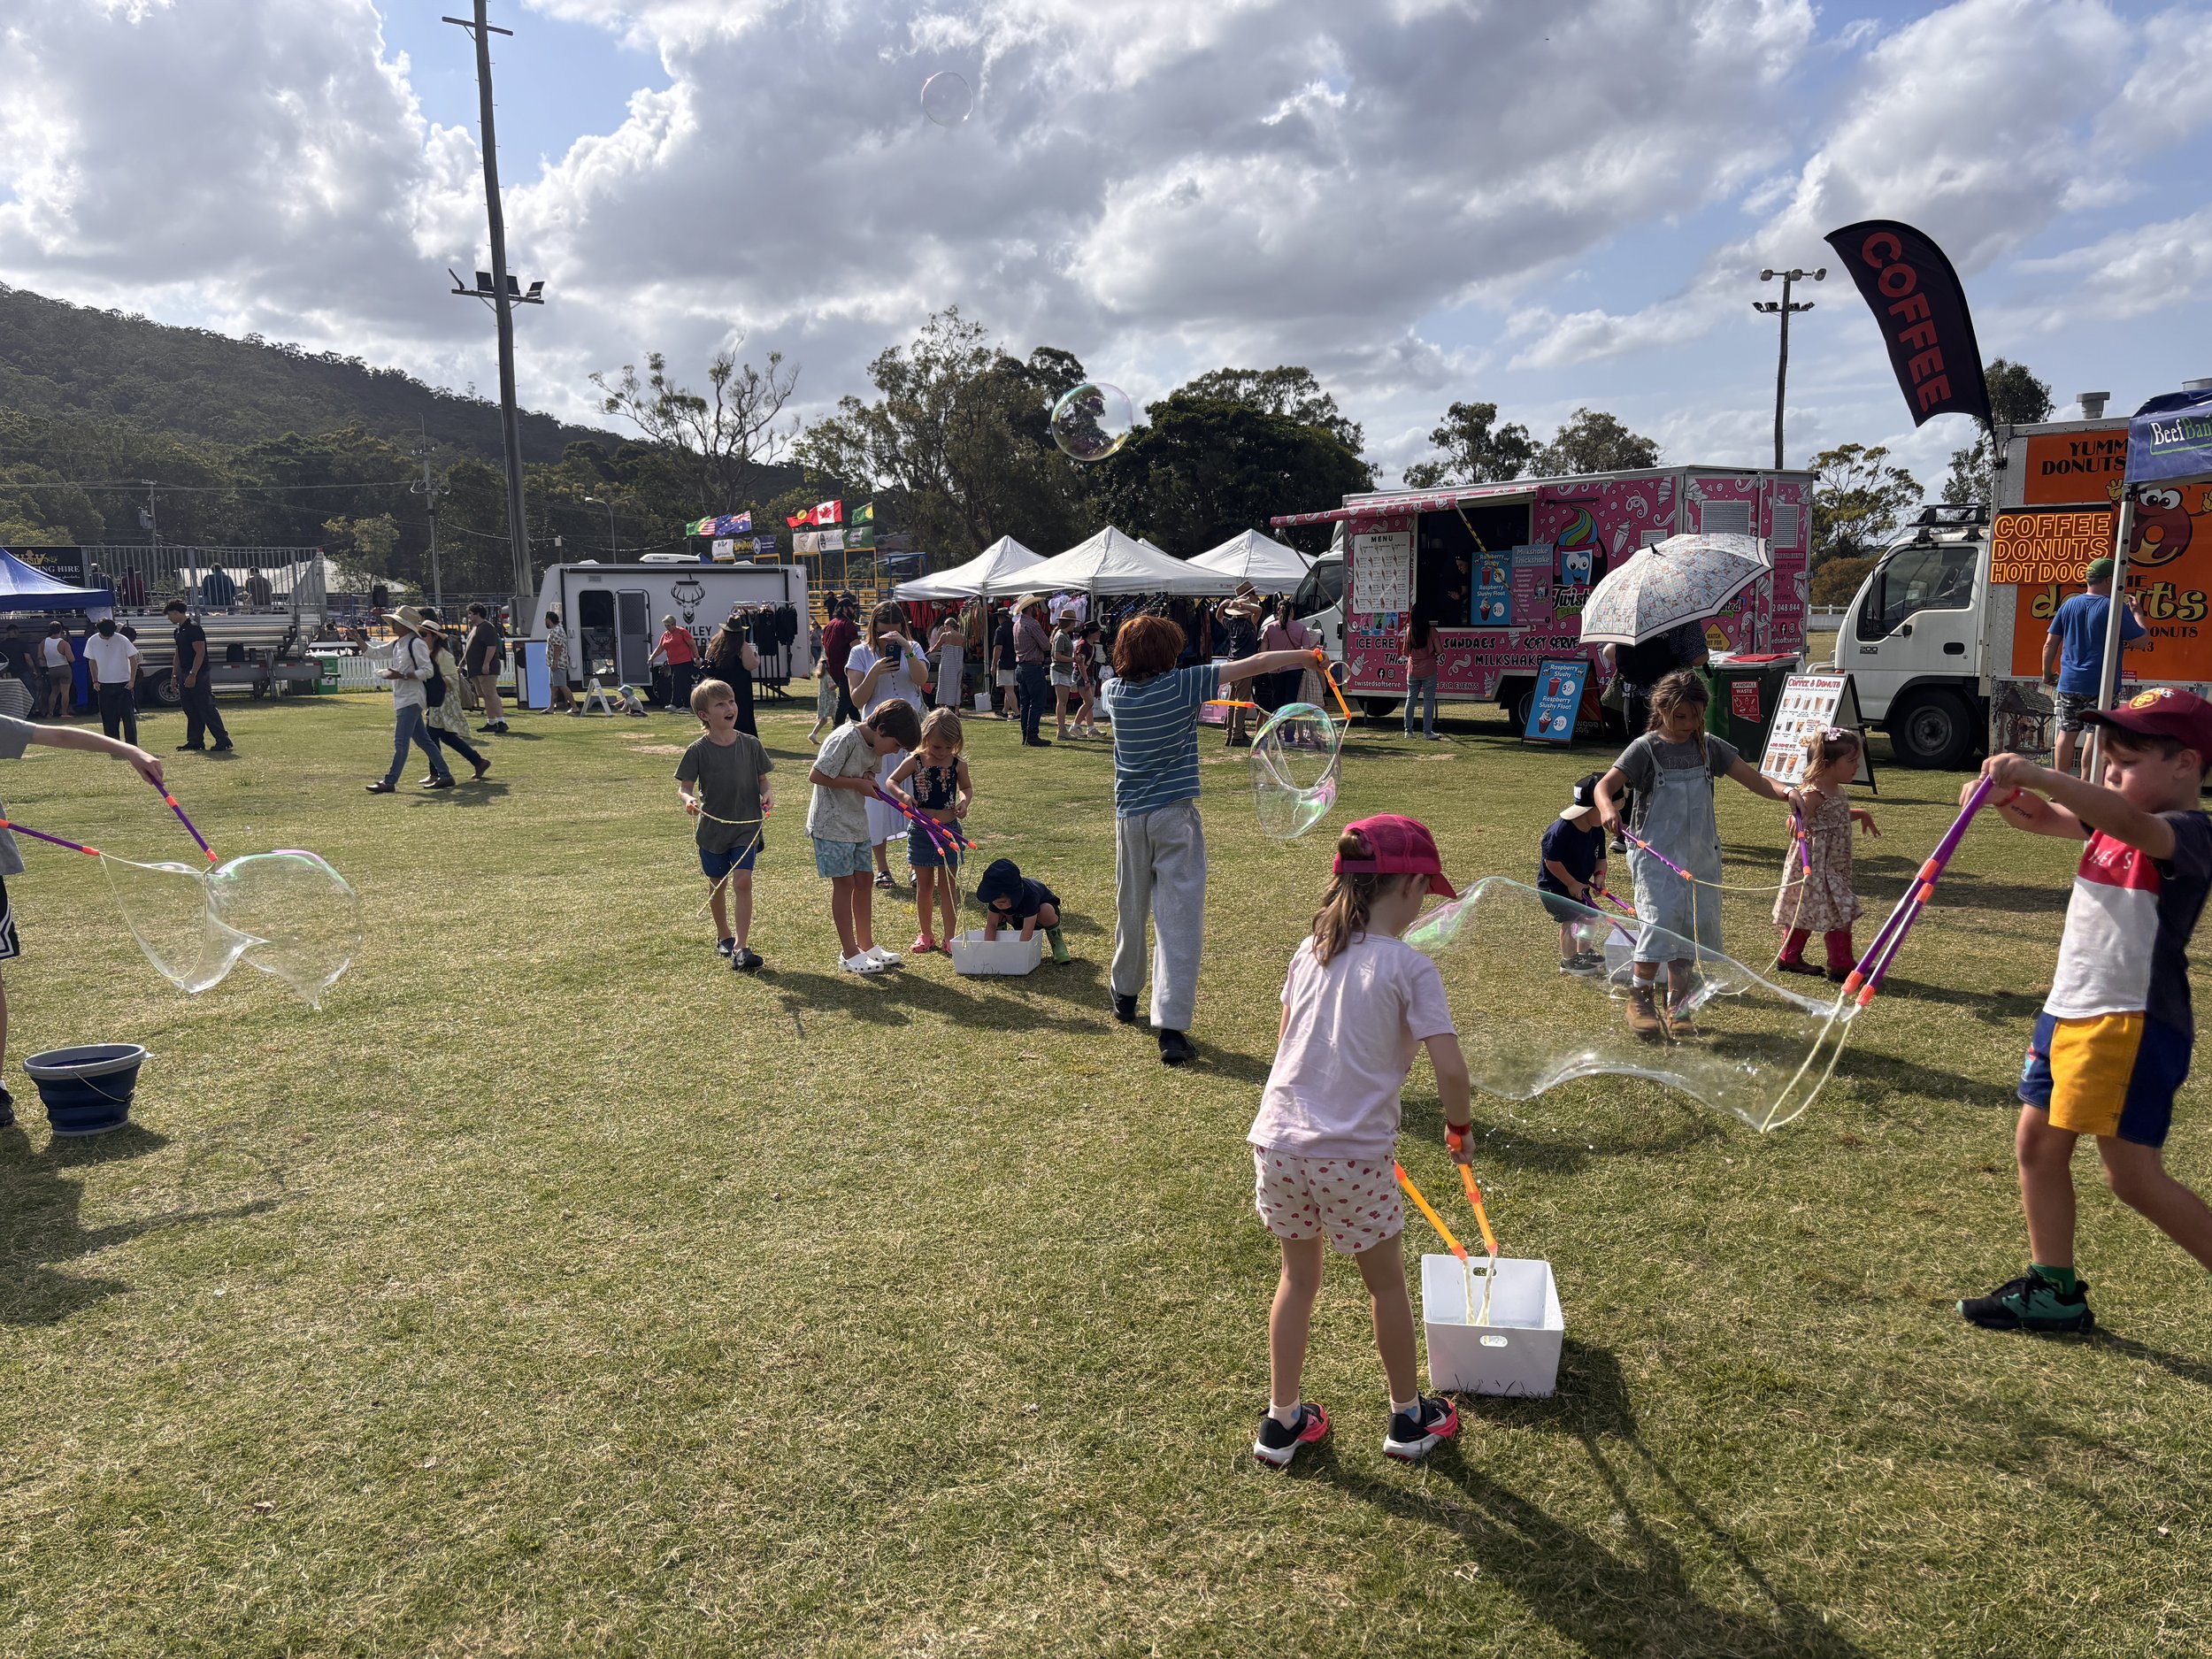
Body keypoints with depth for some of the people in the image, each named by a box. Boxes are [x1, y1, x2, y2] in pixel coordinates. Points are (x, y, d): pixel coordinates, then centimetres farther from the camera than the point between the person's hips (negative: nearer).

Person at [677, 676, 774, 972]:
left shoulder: (750, 744, -2)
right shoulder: (698, 750, -9)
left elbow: (761, 779, 7)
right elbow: (684, 787, -5)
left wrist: (767, 794, -14)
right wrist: (689, 799, -27)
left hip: (747, 826, 0)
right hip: (712, 828, 0)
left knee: (742, 881, -10)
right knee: (717, 884, 14)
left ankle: (741, 947, -9)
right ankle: (723, 936, 36)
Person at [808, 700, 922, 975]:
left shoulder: (875, 745, 4)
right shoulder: (845, 739, -23)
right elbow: (816, 776, -23)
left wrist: (869, 777, -6)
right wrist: (858, 783, -19)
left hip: (857, 823, 8)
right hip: (831, 823, -8)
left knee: (864, 881, 10)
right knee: (845, 883, -3)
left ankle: (867, 945, 21)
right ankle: (849, 953, 6)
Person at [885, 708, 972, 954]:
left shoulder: (958, 764, -4)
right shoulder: (914, 762, -7)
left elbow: (967, 787, 13)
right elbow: (891, 782, 0)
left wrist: (965, 802, -8)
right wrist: (903, 795, -21)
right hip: (921, 830, 0)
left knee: (948, 886, 5)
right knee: (924, 886, 11)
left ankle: (950, 938, 11)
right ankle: (926, 935, 24)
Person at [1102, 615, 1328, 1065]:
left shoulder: (1115, 693, 2)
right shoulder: (1182, 685, -10)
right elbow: (1255, 664, -8)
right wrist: (1311, 656, 2)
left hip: (1129, 817, 5)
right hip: (1174, 817, -5)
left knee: (1130, 909, 21)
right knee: (1179, 920, -6)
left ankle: (1125, 997, 40)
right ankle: (1172, 1028, -12)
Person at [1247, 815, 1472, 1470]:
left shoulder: (1309, 951, 5)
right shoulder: (1409, 967, -11)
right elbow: (1450, 1069, -16)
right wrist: (1459, 1129, 2)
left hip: (1278, 1141, 5)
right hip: (1354, 1155, -4)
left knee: (1298, 1277, 22)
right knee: (1386, 1282, 18)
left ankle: (1282, 1421, 31)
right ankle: (1408, 1418, 36)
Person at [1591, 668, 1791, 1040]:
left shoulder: (1708, 746, 7)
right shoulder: (1646, 749, -6)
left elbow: (1754, 779, 4)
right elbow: (1604, 786, -13)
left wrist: (1786, 792, -16)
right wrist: (1608, 810, -35)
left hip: (1701, 855, 5)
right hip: (1655, 853, -5)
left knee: (1695, 925, 7)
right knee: (1662, 920, -16)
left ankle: (1677, 1005, 19)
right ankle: (1638, 999, -3)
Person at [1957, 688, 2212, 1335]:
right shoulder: (2112, 824, 11)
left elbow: (2130, 822, -35)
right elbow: (2044, 818, 9)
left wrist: (2037, 774, -42)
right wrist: (2006, 795, -14)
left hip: (2133, 1023, -9)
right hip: (2068, 1011, 9)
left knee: (2133, 1174, -6)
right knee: (2037, 1144, 12)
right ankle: (2053, 1289, 24)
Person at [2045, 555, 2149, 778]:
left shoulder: (2069, 604, 8)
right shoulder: (2116, 607, -8)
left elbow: (2050, 644, 8)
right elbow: (2141, 640, -4)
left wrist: (2047, 674, 18)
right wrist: (2136, 612, 9)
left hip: (2068, 684, 5)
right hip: (2100, 685, -5)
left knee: (2067, 732, 10)